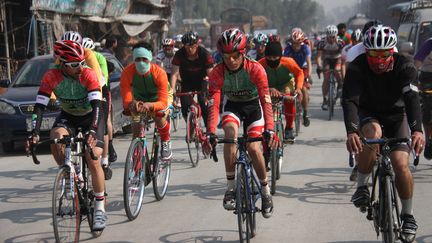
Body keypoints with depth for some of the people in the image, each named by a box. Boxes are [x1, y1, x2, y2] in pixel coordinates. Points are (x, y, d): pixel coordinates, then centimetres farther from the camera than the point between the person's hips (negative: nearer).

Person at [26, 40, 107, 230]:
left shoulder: (88, 74, -28)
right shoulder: (51, 76, -23)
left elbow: (96, 105, -37)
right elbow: (39, 106, -25)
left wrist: (92, 131, -52)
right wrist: (34, 133, -39)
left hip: (91, 116, -2)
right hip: (68, 116, 2)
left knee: (93, 159, -17)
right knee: (56, 139, -31)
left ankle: (100, 209, -5)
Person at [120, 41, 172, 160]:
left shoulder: (159, 73, -35)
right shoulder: (127, 72, -30)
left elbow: (163, 102, -38)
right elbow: (126, 100, -33)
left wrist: (149, 105, -59)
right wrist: (132, 104, -57)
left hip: (157, 99, -2)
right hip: (138, 100, 2)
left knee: (160, 118, -29)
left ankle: (166, 142, -1)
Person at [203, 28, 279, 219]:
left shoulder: (255, 69, -29)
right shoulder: (217, 73, -24)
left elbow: (266, 101, -36)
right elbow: (214, 103, -32)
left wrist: (269, 129, -50)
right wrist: (210, 133, -46)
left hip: (253, 105, -1)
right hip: (232, 106, 1)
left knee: (253, 147, -18)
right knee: (230, 132, -30)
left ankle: (266, 191, 5)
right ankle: (231, 187, -23)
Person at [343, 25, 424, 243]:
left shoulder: (404, 66, -24)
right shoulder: (357, 67, -24)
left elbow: (412, 98, -37)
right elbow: (349, 100, -35)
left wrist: (417, 130, -54)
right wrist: (351, 131, -53)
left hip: (397, 116, 0)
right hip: (369, 114, 0)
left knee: (401, 164, -17)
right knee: (373, 134, -36)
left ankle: (408, 215, 6)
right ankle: (362, 186, -16)